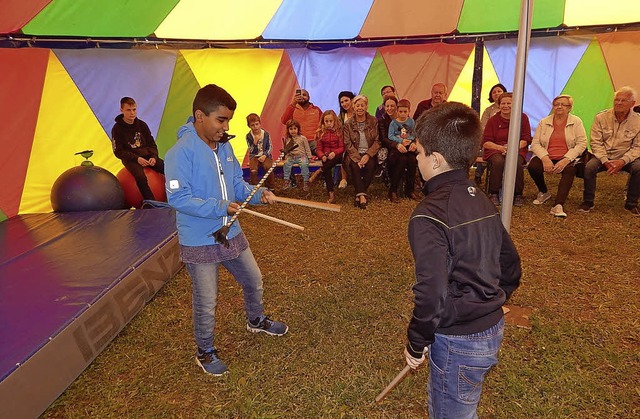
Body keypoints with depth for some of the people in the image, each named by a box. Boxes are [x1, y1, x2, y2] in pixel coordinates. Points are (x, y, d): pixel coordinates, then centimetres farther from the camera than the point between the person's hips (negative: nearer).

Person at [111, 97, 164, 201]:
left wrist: (153, 157, -8)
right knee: (141, 177, -36)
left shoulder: (142, 124, 12)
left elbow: (152, 144, 14)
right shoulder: (117, 128, 1)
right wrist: (137, 158, -16)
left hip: (148, 156, 4)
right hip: (131, 159, -4)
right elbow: (118, 151, -2)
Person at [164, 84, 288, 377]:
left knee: (253, 280, 23)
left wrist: (258, 194, -9)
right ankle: (205, 352, 33)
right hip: (199, 242, -7)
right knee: (206, 303, 8)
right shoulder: (181, 152, -20)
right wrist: (219, 207, -30)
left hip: (232, 234, 7)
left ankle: (257, 321, 52)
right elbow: (178, 198, -24)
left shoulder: (224, 146, 3)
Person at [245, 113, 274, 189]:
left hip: (265, 155, 0)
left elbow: (269, 147, 1)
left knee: (268, 167, -31)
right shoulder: (248, 136, -5)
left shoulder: (266, 134, -4)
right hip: (254, 156, 0)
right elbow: (251, 151, -7)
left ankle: (270, 187, -12)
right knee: (253, 170, -30)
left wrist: (265, 155, -15)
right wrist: (255, 142, -24)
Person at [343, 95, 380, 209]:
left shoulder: (374, 121, 5)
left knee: (370, 166, -32)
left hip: (369, 153, 0)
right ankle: (362, 195, -33)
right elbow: (348, 144, -3)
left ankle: (359, 195, -22)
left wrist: (368, 155, -15)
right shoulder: (348, 124, 5)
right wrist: (357, 158, -18)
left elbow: (377, 141, 1)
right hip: (354, 154, 0)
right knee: (355, 166, -33)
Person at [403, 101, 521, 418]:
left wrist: (416, 344, -11)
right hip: (493, 330, 8)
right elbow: (511, 268, 10)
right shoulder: (481, 201, 3)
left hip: (458, 342, -8)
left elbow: (432, 293, -25)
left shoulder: (429, 215, -23)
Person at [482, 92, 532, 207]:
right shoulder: (493, 120, 7)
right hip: (495, 149, 0)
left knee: (516, 162, -34)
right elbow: (485, 142, 1)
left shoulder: (523, 118, 9)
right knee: (498, 161, -36)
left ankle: (518, 194, -15)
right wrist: (500, 147, -17)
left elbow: (526, 139, 4)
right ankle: (493, 194, -21)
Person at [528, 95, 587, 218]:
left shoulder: (576, 122, 6)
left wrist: (565, 160, -18)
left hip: (566, 159, -1)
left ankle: (558, 205, -40)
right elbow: (535, 143, 2)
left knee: (570, 169, -35)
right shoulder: (544, 122, 10)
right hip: (546, 157, 1)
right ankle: (543, 192, 1)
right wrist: (545, 158, -17)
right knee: (532, 166, -30)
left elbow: (581, 144, -2)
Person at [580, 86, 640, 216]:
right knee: (589, 167, -31)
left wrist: (622, 161, -21)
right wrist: (605, 161, -17)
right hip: (603, 156, -1)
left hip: (625, 157, 1)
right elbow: (596, 143, -5)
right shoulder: (601, 117, -5)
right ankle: (588, 202, -11)